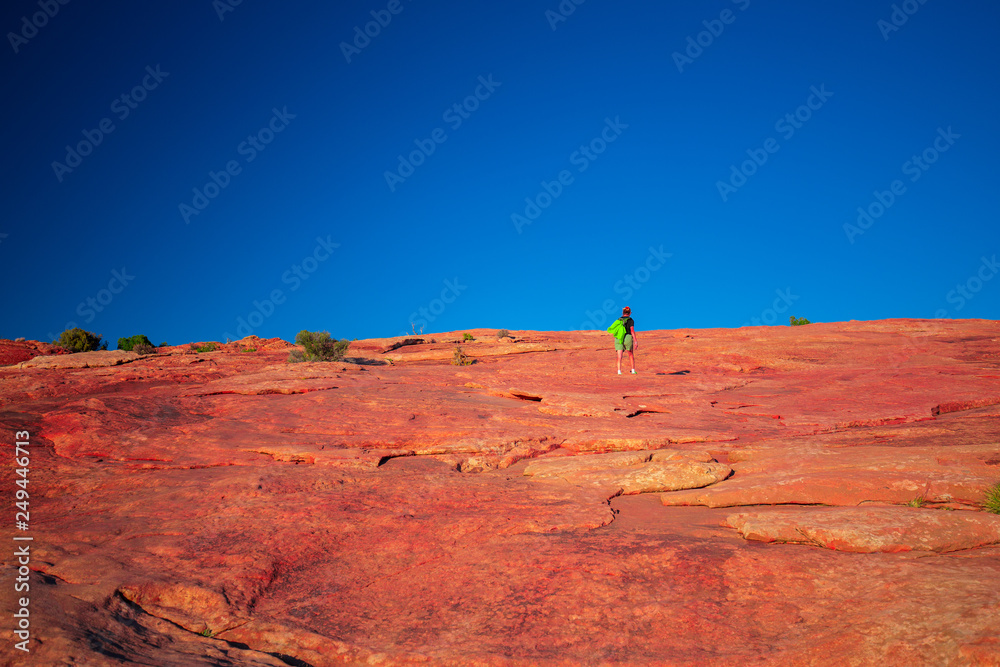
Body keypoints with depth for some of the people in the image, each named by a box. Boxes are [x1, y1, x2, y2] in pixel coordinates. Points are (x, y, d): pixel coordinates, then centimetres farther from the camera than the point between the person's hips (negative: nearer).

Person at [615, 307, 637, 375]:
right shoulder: (630, 320, 3)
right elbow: (632, 330, -8)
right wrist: (635, 341, -11)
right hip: (627, 337, -2)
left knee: (619, 356, -5)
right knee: (631, 355, 16)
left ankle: (619, 371, -18)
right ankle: (633, 370, 16)